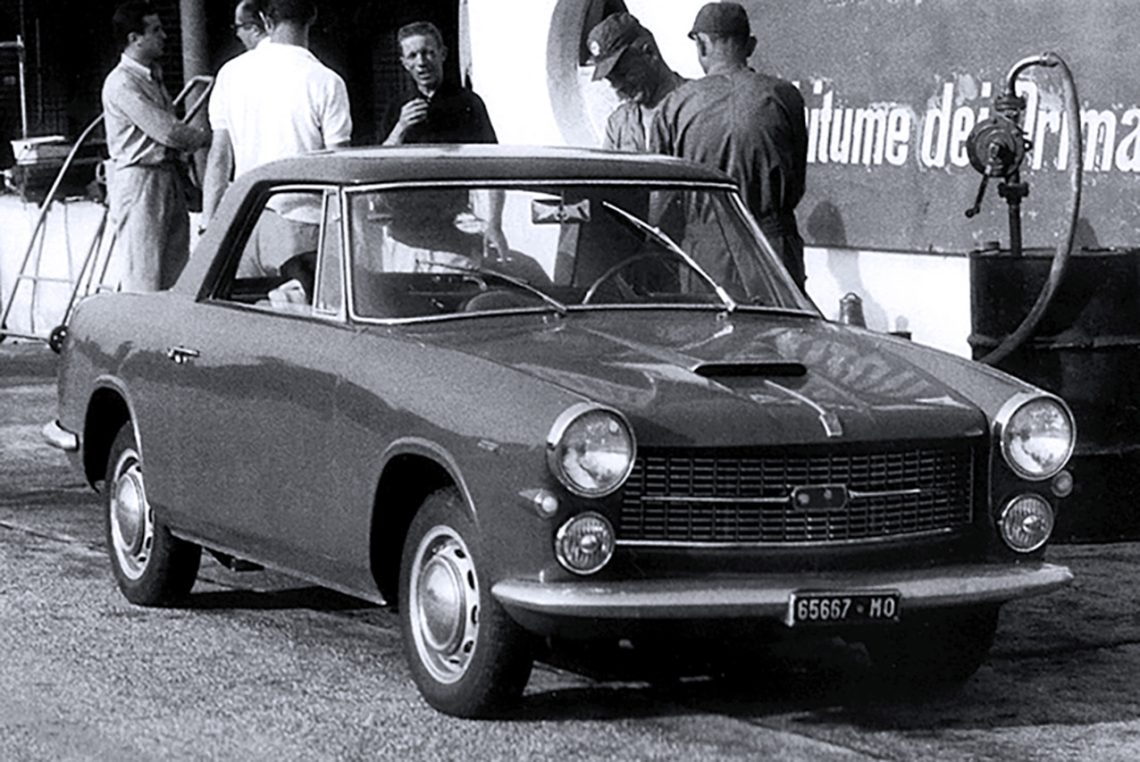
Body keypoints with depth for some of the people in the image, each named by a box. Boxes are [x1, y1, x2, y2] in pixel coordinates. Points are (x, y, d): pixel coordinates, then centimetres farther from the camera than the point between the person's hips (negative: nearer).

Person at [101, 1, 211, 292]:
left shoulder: (153, 76, 16)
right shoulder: (122, 83, -15)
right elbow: (167, 131, -19)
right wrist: (207, 137, -6)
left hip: (168, 177, 9)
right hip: (138, 180, -9)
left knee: (176, 274, 7)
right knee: (143, 280, -8)